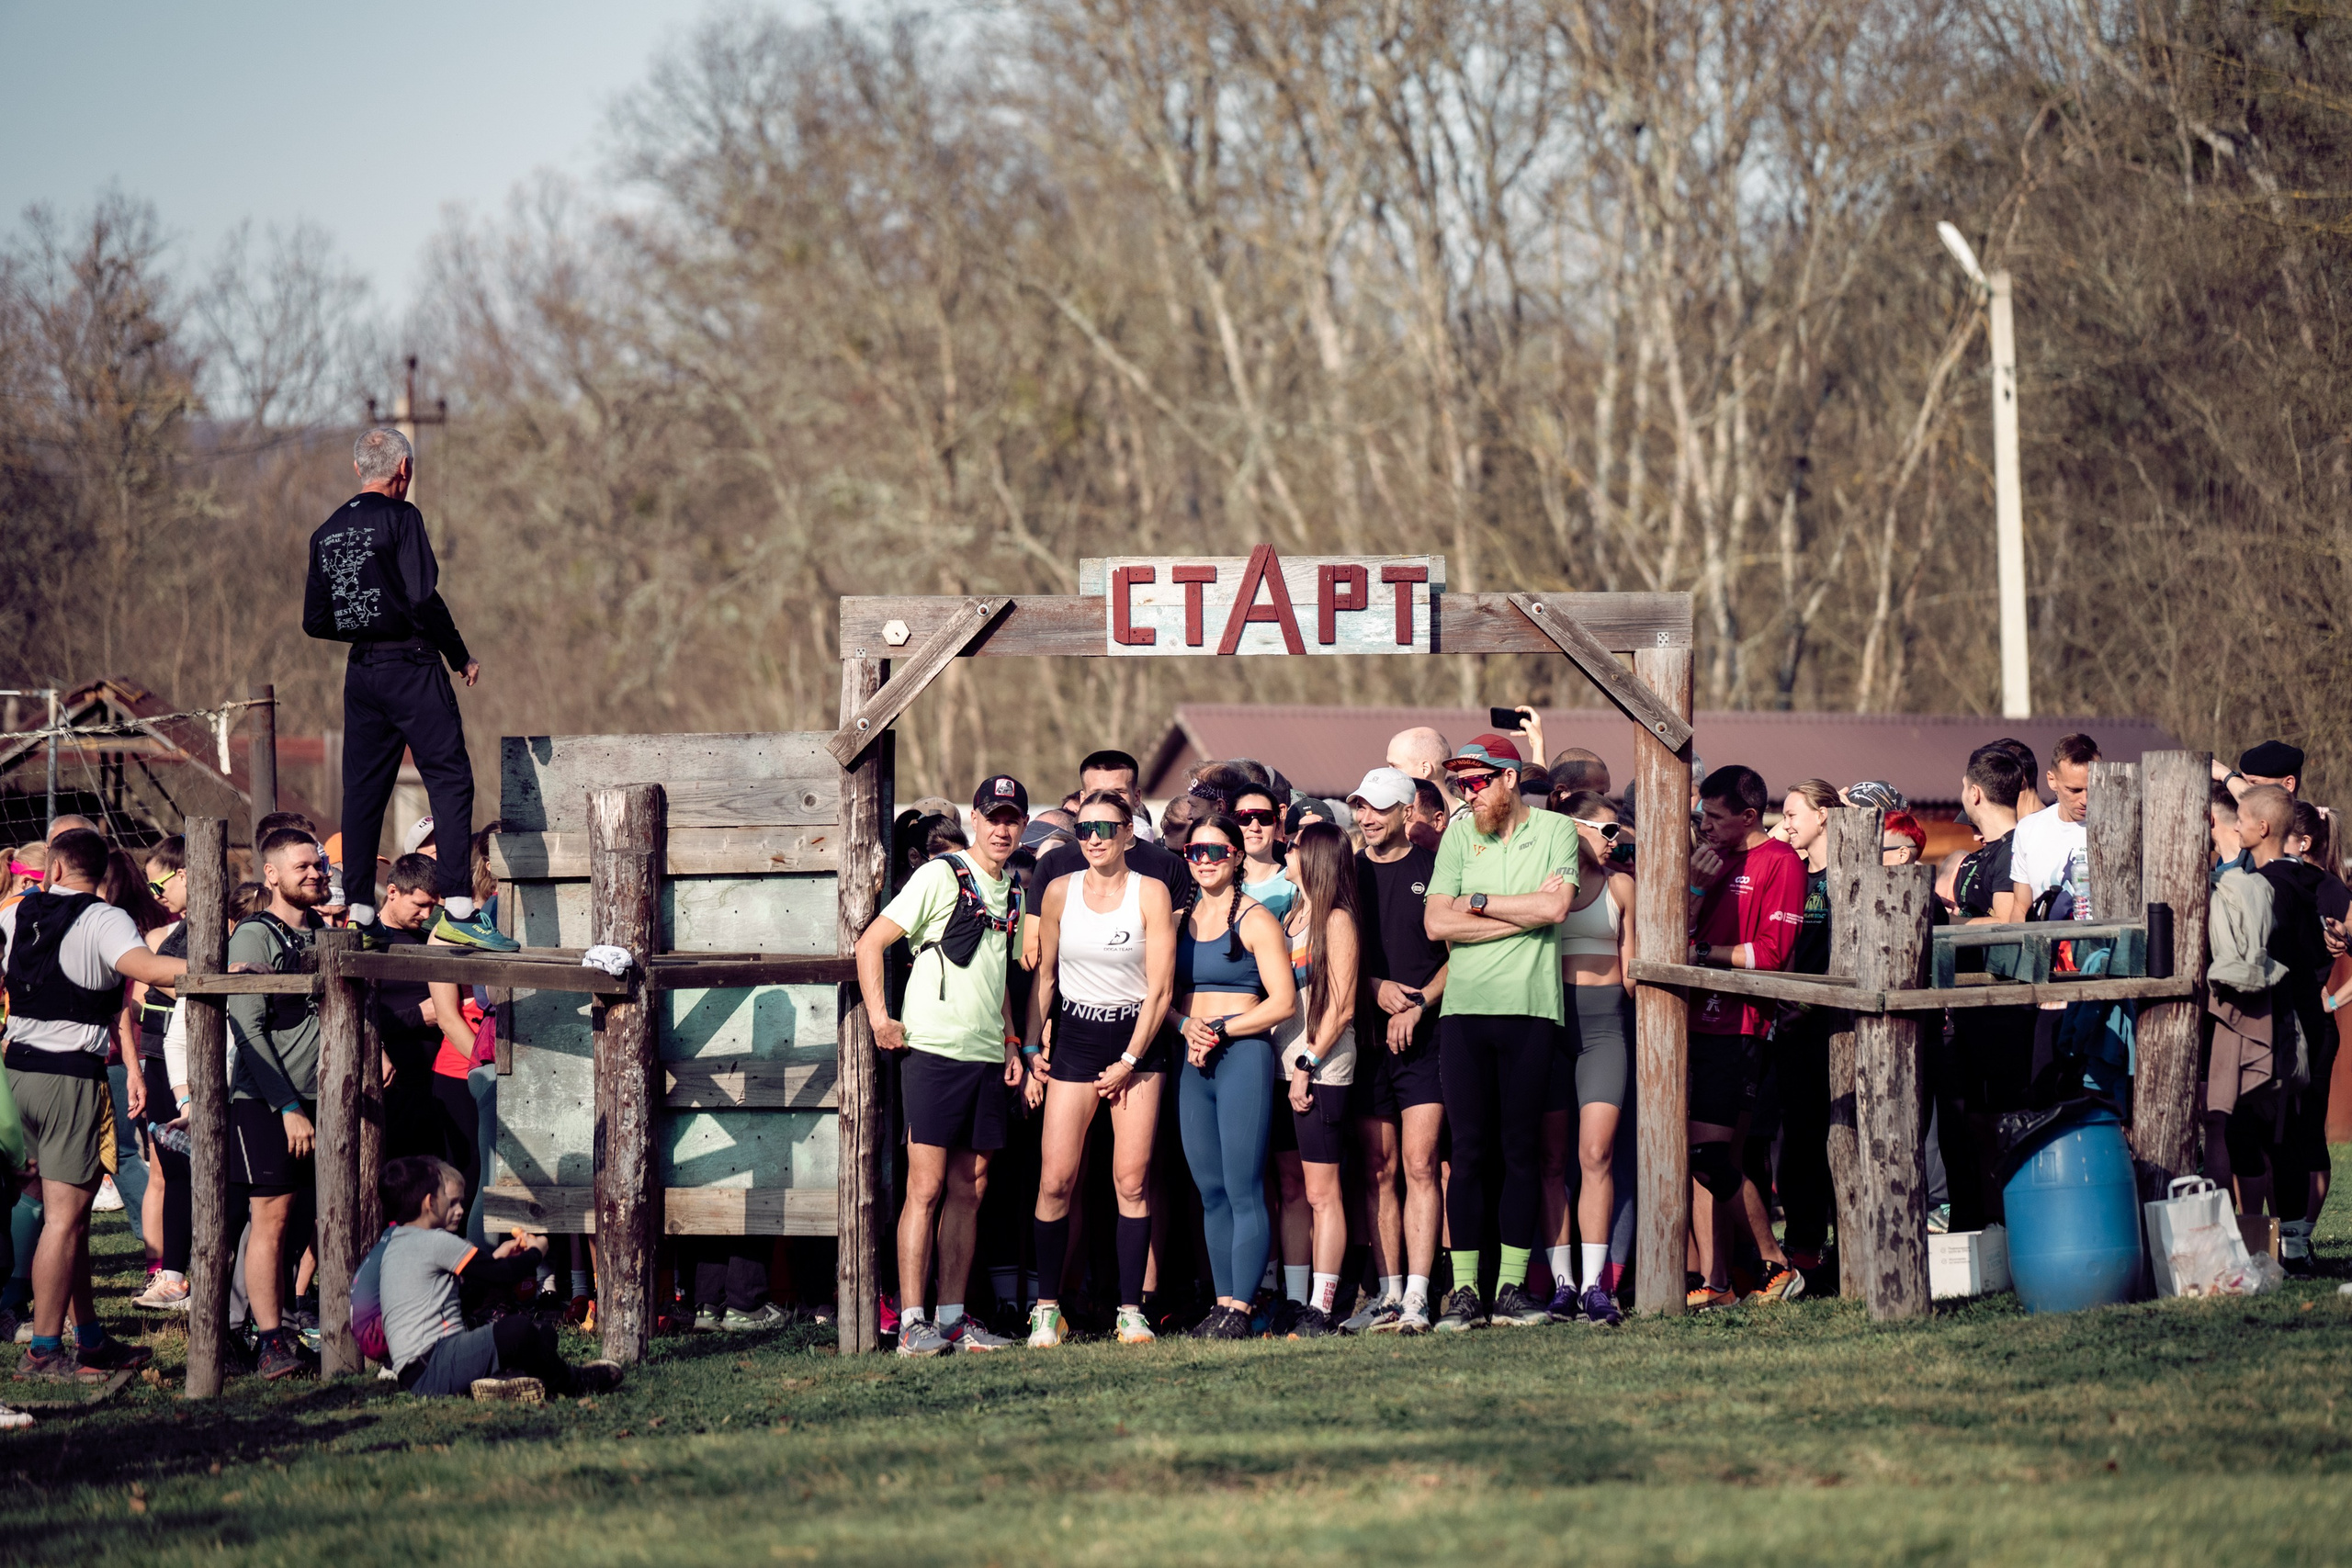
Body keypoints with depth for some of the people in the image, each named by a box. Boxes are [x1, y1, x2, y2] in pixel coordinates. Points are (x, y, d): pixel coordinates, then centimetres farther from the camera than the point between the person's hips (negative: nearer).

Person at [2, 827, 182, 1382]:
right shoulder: (103, 920, -9)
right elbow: (144, 967, -26)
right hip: (71, 1076, -7)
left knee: (67, 1209, 15)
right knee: (65, 1216, -6)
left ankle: (90, 1337, 20)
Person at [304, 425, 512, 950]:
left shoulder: (327, 532, 12)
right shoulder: (400, 518, -8)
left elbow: (315, 621, 13)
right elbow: (423, 598, -16)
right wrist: (461, 657, -5)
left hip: (361, 671, 7)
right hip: (411, 666, -7)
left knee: (363, 790, 9)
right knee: (450, 780, -7)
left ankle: (357, 912, 7)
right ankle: (457, 907, -16)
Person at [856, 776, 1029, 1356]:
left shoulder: (1012, 893, 15)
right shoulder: (941, 876, -6)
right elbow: (870, 943, -7)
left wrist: (1010, 1043, 16)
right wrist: (880, 1019, -13)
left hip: (987, 1058, 7)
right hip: (935, 1049, -7)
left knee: (969, 1190, 7)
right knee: (927, 1188, -8)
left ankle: (952, 1318, 11)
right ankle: (912, 1323, -9)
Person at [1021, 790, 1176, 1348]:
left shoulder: (1150, 894, -3)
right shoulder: (1060, 892, 4)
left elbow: (1160, 988, -4)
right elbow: (1043, 976, 13)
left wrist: (1128, 1061, -7)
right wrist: (1033, 1046, 4)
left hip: (1137, 1040, -2)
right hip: (1074, 1037, 2)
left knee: (1132, 1182, -5)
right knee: (1055, 1181, -7)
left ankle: (1131, 1309, 0)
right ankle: (1047, 1308, 1)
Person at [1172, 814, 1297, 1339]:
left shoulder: (1255, 919, -2)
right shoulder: (1180, 921, 15)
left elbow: (1283, 1001, -7)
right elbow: (1169, 996, 20)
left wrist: (1219, 1029, -10)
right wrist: (1188, 1026, -1)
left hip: (1243, 1056, -6)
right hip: (1193, 1062, 6)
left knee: (1243, 1190, -8)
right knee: (1210, 1192, 4)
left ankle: (1239, 1310, -9)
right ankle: (1222, 1302, 7)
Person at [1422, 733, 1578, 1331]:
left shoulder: (1554, 831, 4)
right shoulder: (1459, 835, 9)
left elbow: (1555, 906, -12)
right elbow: (1437, 923, -1)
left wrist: (1479, 903, -3)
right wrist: (1523, 912, -5)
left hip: (1531, 1009, -1)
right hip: (1465, 1011, 1)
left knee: (1522, 1151, 3)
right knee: (1469, 1151, -1)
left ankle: (1512, 1287, 6)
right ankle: (1463, 1291, 0)